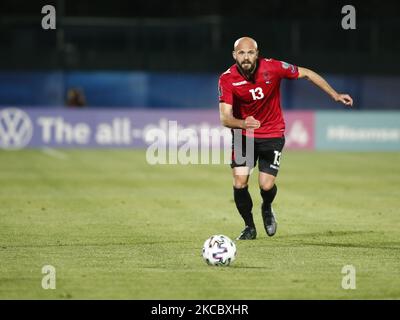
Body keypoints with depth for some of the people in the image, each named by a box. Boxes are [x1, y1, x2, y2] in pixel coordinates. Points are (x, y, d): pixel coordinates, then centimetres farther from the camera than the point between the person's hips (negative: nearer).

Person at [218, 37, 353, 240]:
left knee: (266, 185, -10)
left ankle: (267, 209, 27)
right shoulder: (227, 79, -18)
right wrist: (243, 123, -46)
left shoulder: (272, 67, -18)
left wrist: (335, 95, -3)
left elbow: (306, 74, -4)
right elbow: (224, 117, -24)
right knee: (239, 183, -11)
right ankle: (249, 226, 14)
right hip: (243, 135, 1)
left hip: (273, 134, -1)